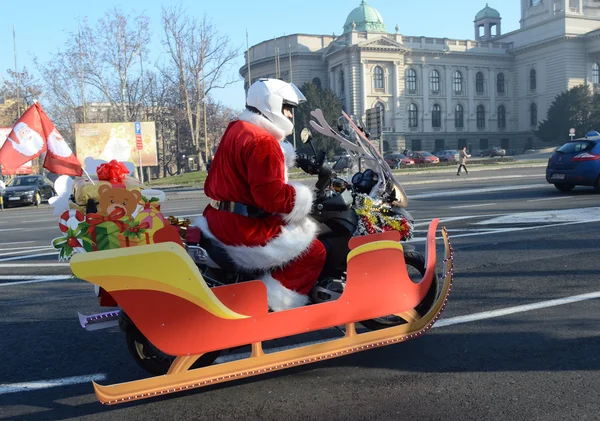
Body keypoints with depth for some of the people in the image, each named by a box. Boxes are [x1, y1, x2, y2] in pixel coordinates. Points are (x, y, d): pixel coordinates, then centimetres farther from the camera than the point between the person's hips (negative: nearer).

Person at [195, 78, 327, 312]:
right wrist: (306, 198, -11)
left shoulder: (237, 129, 13)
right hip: (245, 228, -11)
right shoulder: (263, 141, -20)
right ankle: (270, 307, -1)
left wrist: (296, 158, 20)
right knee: (314, 253, -2)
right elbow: (272, 196, -27)